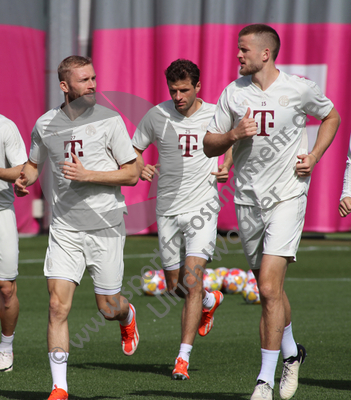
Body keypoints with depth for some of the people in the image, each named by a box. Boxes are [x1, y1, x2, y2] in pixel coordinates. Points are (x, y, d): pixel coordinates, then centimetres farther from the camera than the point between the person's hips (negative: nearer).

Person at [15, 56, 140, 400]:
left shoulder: (109, 120, -5)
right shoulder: (45, 124, 4)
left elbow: (132, 174, -5)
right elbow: (34, 164, 22)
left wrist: (87, 175, -17)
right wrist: (23, 180, -1)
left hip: (105, 226, -2)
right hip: (64, 227, 2)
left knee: (108, 308, 7)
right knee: (58, 305, -9)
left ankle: (128, 317, 46)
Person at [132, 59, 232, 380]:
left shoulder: (215, 115, -3)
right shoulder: (157, 116, -1)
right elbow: (133, 149, 11)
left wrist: (227, 167, -4)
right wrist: (140, 167, -10)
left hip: (202, 207, -3)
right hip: (168, 209, 3)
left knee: (192, 280, -16)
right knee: (175, 286, 11)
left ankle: (183, 358, -14)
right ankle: (210, 301, 46)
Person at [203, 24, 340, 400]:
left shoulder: (299, 89, -4)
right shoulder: (232, 93, 3)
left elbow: (331, 116, 15)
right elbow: (209, 146, 7)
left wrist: (313, 156, 1)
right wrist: (234, 134, -14)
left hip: (287, 196, -4)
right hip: (247, 199, 4)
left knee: (269, 286, -15)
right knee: (270, 289, 13)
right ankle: (291, 352, 38)